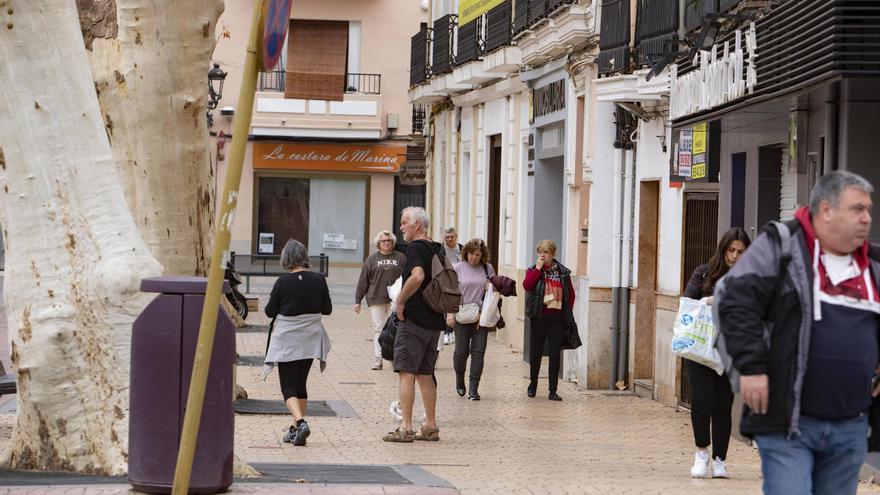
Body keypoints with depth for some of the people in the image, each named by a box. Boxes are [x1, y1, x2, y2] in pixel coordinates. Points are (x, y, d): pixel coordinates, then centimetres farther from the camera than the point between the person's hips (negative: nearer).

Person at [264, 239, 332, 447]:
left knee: (288, 386, -1)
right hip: (310, 339, 4)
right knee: (300, 383, 18)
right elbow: (327, 309, 3)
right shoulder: (318, 280, -5)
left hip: (287, 340, -4)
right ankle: (295, 429, 20)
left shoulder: (283, 282, -14)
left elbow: (270, 311, -7)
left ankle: (300, 422, -23)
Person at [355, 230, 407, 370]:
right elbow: (363, 281, 8)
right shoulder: (372, 259, 7)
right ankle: (378, 359, -1)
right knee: (378, 329, -1)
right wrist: (358, 300, 5)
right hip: (376, 299, 0)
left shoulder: (400, 258, 6)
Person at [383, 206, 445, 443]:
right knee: (425, 374, 14)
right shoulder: (438, 250, 14)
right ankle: (430, 427, 15)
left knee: (406, 372, -5)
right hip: (435, 321, 8)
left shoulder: (415, 249, -13)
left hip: (414, 319, -8)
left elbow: (417, 276, -31)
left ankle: (406, 428, -8)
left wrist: (400, 301, -20)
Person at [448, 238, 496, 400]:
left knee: (478, 351, -3)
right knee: (461, 351, -1)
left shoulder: (488, 269, 6)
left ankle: (473, 389, -1)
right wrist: (450, 312, -8)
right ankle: (459, 379, 28)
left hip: (481, 316, 1)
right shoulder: (458, 269, 3)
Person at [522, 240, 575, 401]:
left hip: (557, 317, 0)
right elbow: (527, 285, -16)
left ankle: (553, 391, 1)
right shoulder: (533, 270, 4)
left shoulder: (563, 272, 6)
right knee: (535, 353, 8)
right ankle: (533, 384, 28)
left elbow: (571, 294, 12)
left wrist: (567, 312, 2)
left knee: (555, 354, -2)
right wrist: (538, 268, -14)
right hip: (539, 316, 0)